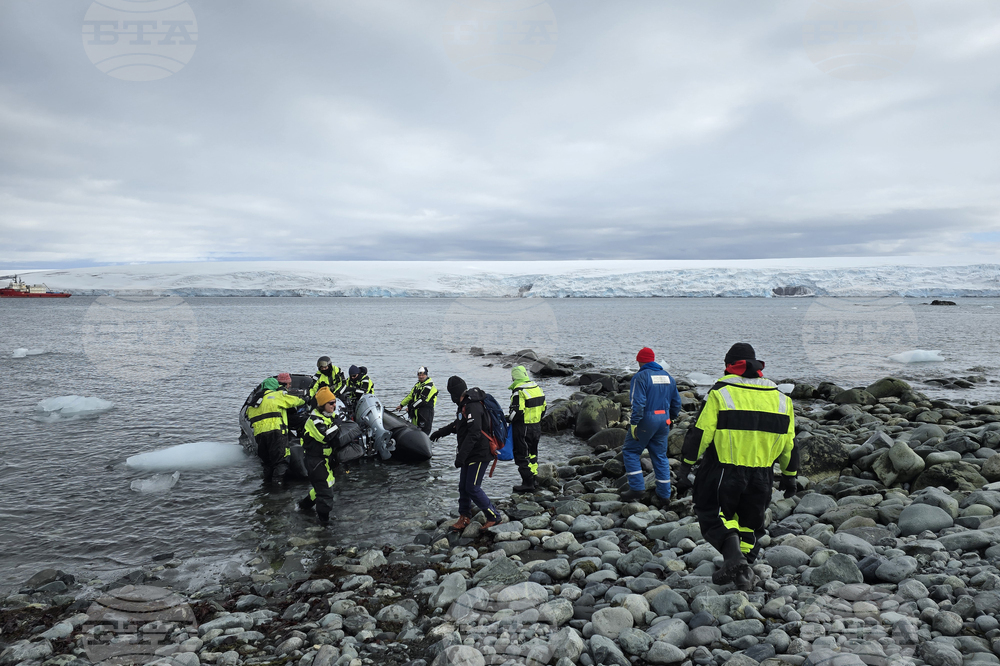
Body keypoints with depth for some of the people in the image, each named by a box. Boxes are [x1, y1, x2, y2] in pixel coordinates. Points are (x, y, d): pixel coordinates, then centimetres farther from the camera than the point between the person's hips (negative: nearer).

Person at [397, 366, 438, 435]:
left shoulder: (430, 386, -13)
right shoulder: (417, 385, 16)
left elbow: (423, 400, -20)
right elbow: (410, 396, 23)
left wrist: (410, 407, -16)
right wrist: (401, 405, 18)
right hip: (415, 413, 9)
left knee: (424, 432, -11)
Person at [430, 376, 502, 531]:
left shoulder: (473, 407, -23)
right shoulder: (464, 405, 11)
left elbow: (474, 434, -30)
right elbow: (458, 424, 30)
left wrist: (461, 456, -31)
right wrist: (441, 432, 38)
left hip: (479, 454, -10)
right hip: (470, 454, 10)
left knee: (472, 488, -7)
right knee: (463, 487, 14)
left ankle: (494, 517, 5)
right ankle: (464, 518, 28)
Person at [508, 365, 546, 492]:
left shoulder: (518, 390, -18)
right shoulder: (536, 387, 7)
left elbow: (517, 411, -22)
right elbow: (543, 407, 12)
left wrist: (509, 419, -6)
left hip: (522, 428, -8)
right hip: (536, 427, 8)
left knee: (521, 455, 1)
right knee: (532, 453, 20)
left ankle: (527, 483, 1)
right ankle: (534, 479, 27)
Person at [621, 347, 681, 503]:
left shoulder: (640, 377, -11)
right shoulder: (667, 376, 11)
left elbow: (638, 403, -19)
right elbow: (676, 402, 16)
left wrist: (634, 423, -17)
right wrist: (670, 419, 26)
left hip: (646, 420, -6)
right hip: (663, 421, 7)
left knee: (631, 451, 6)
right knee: (660, 455, 14)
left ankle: (636, 487, -1)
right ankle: (664, 493, 17)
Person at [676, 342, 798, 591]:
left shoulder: (720, 391, -6)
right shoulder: (780, 396, 8)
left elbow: (700, 434, -10)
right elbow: (789, 442, 12)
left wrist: (684, 468, -5)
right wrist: (789, 475, 23)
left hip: (723, 472, -4)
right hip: (761, 475, 4)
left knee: (713, 515, 8)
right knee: (749, 521, 19)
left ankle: (733, 555, -14)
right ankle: (743, 570, 19)